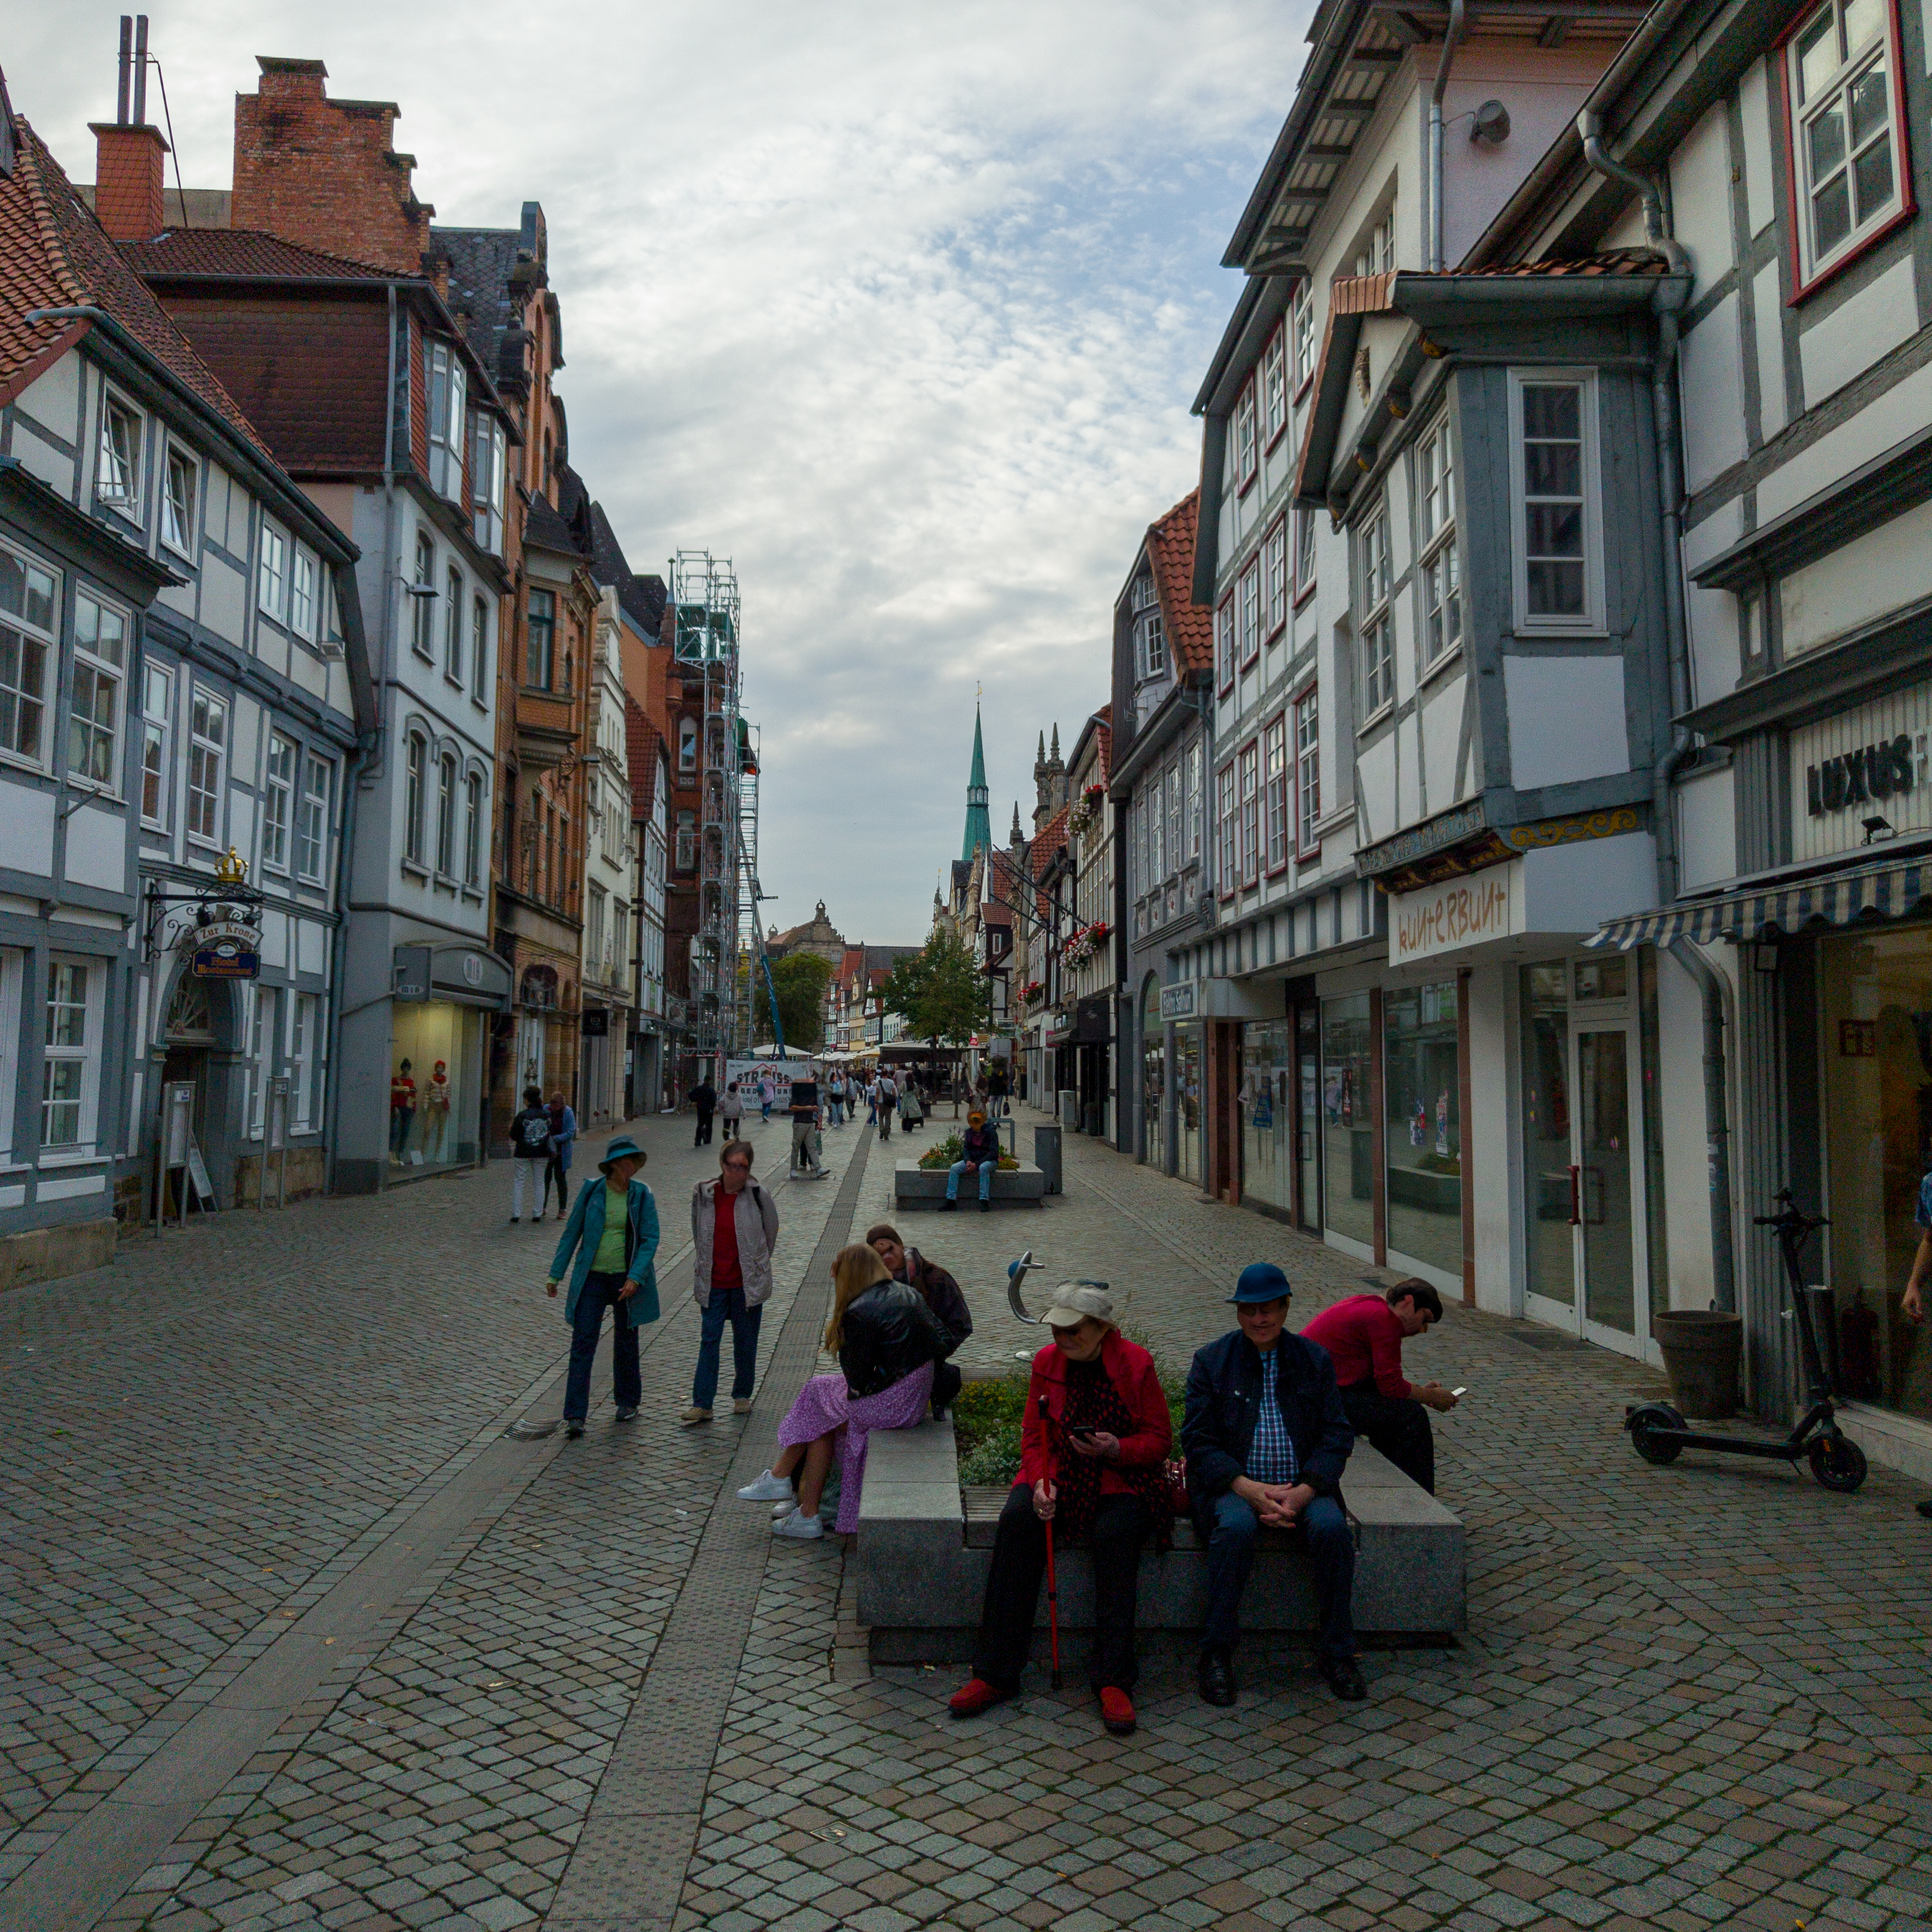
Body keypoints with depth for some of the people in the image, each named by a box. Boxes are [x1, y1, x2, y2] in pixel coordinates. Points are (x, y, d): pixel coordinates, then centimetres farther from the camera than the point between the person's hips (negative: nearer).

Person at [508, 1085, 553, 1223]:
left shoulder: (522, 1116, -12)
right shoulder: (546, 1115, -1)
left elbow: (514, 1136, -8)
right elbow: (551, 1133, 6)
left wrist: (512, 1125, 8)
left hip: (523, 1153, -3)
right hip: (541, 1154, 3)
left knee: (518, 1182, 5)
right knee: (539, 1183, 10)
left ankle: (516, 1214, 2)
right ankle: (537, 1214, 11)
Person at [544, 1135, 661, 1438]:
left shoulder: (642, 1195, -5)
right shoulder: (591, 1191, -6)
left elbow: (650, 1239, -8)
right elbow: (572, 1233, 1)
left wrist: (635, 1278, -19)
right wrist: (555, 1275, 1)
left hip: (628, 1276, 1)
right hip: (592, 1277, 0)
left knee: (626, 1341, 13)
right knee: (582, 1343, -7)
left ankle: (628, 1401, 33)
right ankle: (575, 1416, -5)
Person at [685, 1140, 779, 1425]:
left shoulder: (757, 1196, -8)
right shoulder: (703, 1194, -2)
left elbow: (771, 1233, 6)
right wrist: (702, 1268, 12)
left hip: (748, 1282, -1)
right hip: (712, 1281, 1)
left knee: (745, 1341, 10)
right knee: (709, 1340, 0)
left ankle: (742, 1395, 27)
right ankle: (701, 1404, 4)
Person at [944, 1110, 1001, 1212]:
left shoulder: (991, 1132, -10)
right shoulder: (969, 1132, 6)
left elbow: (993, 1152, -15)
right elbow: (965, 1149, 6)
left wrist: (977, 1164, -23)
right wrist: (968, 1161, -17)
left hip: (989, 1161, -5)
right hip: (972, 1160, 5)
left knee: (983, 1168, -40)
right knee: (954, 1168, -19)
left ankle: (984, 1202, -38)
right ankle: (950, 1201, -22)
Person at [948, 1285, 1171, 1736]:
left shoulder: (1135, 1363, -5)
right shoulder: (1048, 1361, 3)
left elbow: (1160, 1440, -1)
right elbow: (1033, 1436, 9)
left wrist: (1116, 1449, -21)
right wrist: (1040, 1482, -11)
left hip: (1120, 1478, -2)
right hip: (1058, 1475, 3)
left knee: (1115, 1531, -34)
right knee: (1016, 1520, -27)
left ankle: (1113, 1680, -23)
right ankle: (995, 1673, -21)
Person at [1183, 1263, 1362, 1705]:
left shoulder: (1315, 1360, 8)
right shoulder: (1211, 1361, 3)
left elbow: (1337, 1435, 3)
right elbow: (1197, 1440, -3)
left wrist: (1304, 1491, -14)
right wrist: (1249, 1489, -18)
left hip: (1302, 1486, 2)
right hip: (1234, 1484, -2)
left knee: (1333, 1527, -28)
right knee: (1236, 1527, -33)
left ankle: (1338, 1653, -9)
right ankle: (1216, 1653, -17)